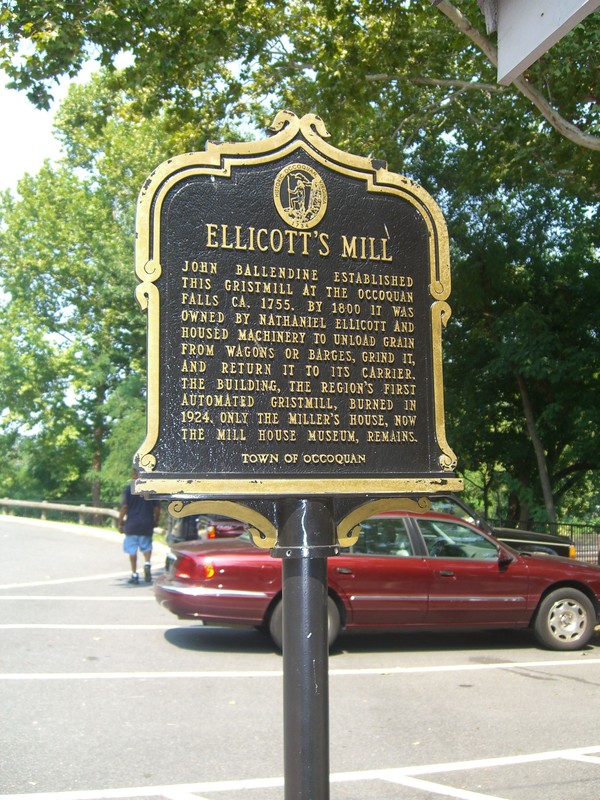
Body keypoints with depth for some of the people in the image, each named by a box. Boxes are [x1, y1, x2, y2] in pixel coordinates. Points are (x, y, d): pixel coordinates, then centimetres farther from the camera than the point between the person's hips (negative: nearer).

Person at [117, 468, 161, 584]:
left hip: (132, 524, -2)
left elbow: (124, 507, -10)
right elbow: (157, 507, 4)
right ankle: (147, 563, -10)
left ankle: (134, 575, 8)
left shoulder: (129, 488, -5)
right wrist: (156, 521, 17)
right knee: (146, 546, 16)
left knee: (132, 550, 6)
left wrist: (120, 522, -3)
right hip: (147, 524, 2)